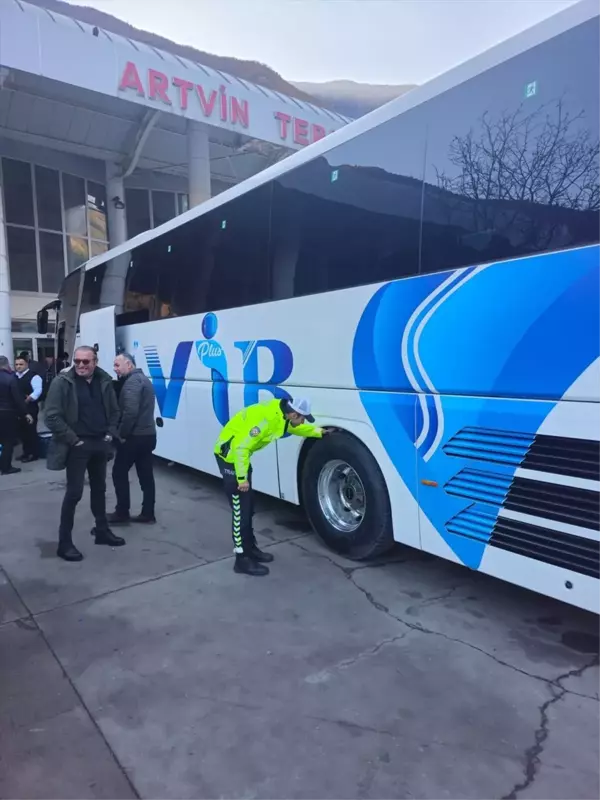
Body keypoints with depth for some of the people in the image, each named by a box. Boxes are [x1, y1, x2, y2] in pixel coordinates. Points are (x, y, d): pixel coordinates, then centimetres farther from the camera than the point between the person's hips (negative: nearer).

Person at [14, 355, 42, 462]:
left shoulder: (33, 376, -9)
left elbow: (37, 391, -20)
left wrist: (27, 401, -22)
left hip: (30, 408, -7)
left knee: (31, 431, -1)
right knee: (22, 431, 13)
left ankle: (34, 454, 8)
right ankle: (26, 452, 25)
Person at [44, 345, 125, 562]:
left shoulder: (104, 381, 3)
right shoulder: (62, 382, -12)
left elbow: (114, 411, 12)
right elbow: (52, 416, -15)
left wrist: (110, 434, 0)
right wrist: (73, 440, -16)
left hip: (100, 443, 5)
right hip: (78, 445, -5)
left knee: (99, 488, 17)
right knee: (74, 492, -3)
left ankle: (102, 531, 31)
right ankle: (64, 542, 9)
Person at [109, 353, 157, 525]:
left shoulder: (132, 382, -13)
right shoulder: (143, 379, 18)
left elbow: (130, 411, -25)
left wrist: (122, 434, -15)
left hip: (134, 437, -9)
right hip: (148, 435, 9)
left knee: (119, 473, 4)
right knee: (146, 475, 10)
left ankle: (122, 513, 10)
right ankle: (148, 514, 14)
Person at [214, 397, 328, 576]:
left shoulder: (281, 414, 0)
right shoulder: (266, 418, -29)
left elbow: (297, 428, 23)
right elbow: (241, 448, -29)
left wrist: (319, 432, 23)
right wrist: (242, 478, -27)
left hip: (240, 452, 10)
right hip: (230, 454, -10)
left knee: (248, 507, 15)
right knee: (240, 509, -7)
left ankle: (250, 548, 27)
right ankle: (242, 559, 1)